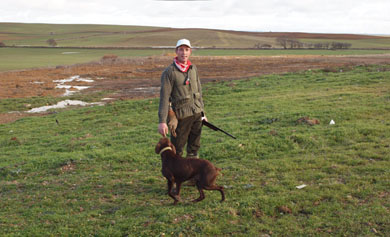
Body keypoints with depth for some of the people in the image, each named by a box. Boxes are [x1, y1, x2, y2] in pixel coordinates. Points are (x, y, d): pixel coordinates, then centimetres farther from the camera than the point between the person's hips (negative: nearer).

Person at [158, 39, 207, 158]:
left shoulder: (193, 68, 8)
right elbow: (164, 97, -15)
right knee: (177, 149, 0)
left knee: (194, 148, 15)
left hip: (196, 114, 6)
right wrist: (162, 121, -20)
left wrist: (202, 112, 18)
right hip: (181, 116, -6)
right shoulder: (169, 72, -11)